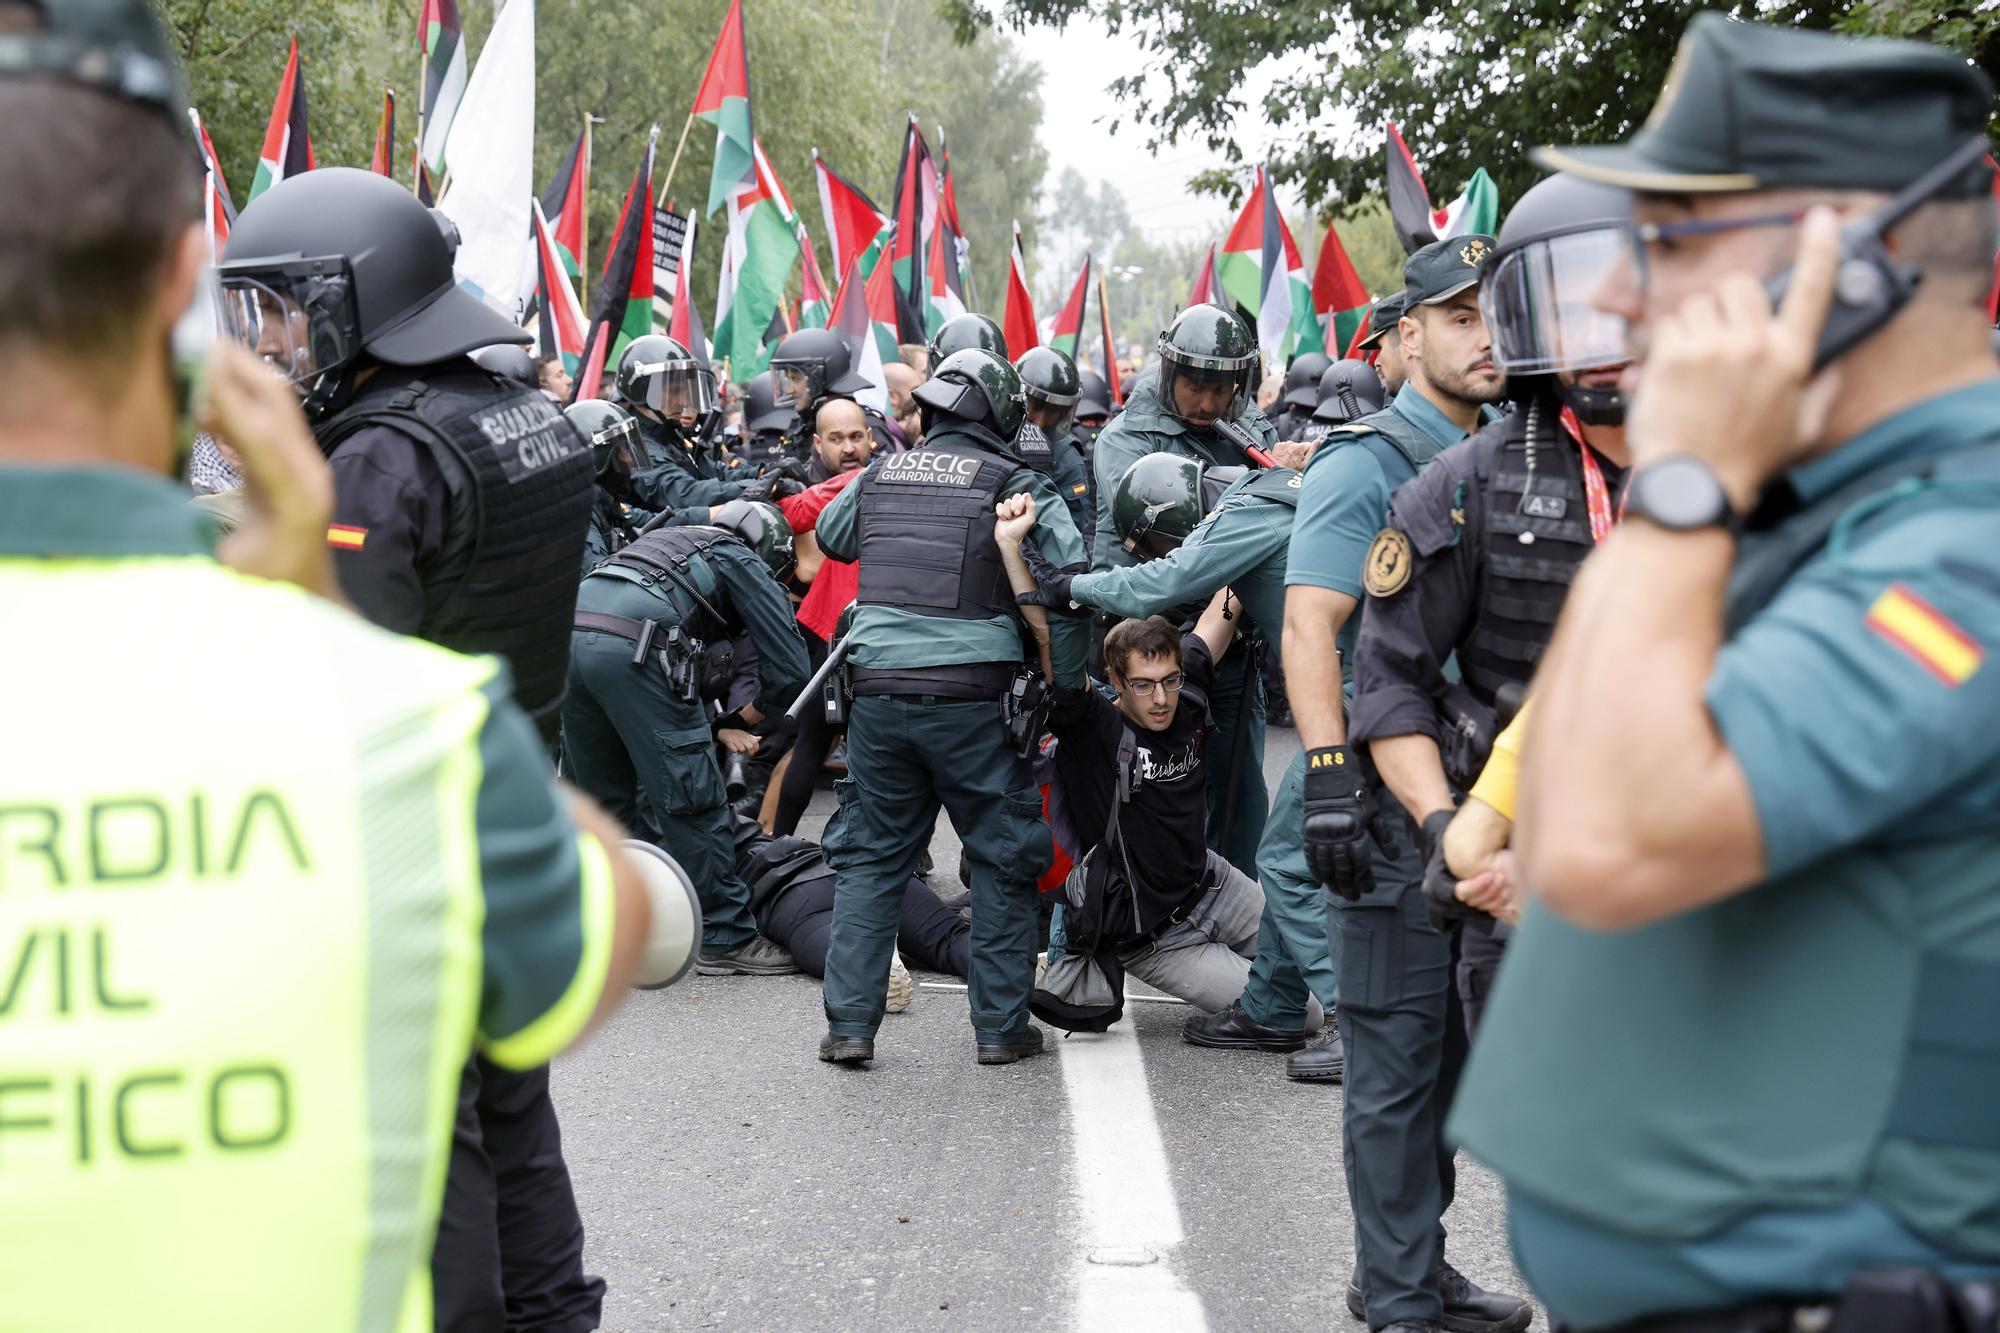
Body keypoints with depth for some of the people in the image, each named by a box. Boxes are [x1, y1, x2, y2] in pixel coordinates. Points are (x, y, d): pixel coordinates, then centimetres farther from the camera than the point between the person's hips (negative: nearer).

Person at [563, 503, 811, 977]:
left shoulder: (671, 541, 38)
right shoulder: (748, 566, 19)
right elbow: (788, 670, 12)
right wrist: (736, 723, 27)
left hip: (569, 629, 7)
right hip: (632, 643, -7)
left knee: (608, 797, 18)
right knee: (689, 799, 1)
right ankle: (725, 941, 5)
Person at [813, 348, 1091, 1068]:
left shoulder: (879, 475, 12)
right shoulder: (1014, 483, -1)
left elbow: (829, 536, 30)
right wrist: (1064, 685, -1)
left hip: (877, 688, 4)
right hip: (972, 692, -3)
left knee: (871, 855, 14)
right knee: (1002, 858, 10)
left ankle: (849, 1021, 9)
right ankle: (1000, 1025, 13)